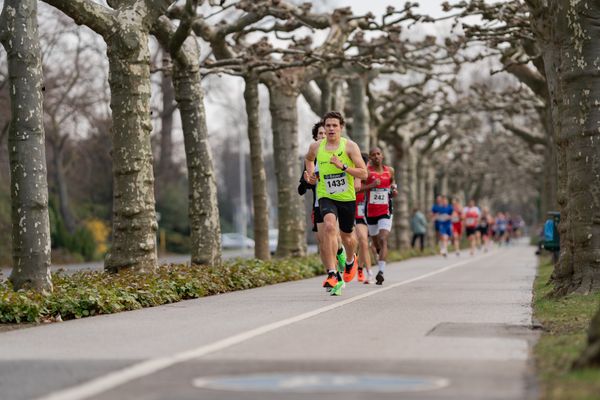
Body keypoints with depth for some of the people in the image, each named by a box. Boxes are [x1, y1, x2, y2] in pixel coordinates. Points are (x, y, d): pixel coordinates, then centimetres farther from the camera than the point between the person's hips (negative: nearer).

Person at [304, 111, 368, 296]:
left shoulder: (350, 146, -9)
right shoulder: (316, 147, 0)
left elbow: (364, 173, -14)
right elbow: (309, 158, 26)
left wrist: (343, 166, -24)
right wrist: (310, 175, 9)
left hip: (347, 198, 0)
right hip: (326, 196, 0)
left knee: (347, 235, 16)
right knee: (329, 226, -28)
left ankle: (351, 260, 53)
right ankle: (332, 275, -31)